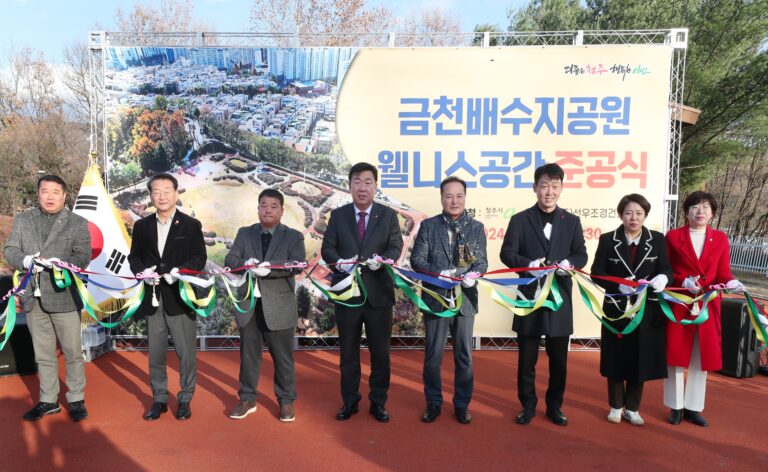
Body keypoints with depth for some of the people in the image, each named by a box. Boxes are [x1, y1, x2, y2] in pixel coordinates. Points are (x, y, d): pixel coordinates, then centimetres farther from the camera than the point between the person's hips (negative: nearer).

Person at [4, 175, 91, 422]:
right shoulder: (22, 220, 11)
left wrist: (61, 263, -26)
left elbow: (83, 256, -7)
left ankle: (76, 399, 18)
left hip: (64, 297, -3)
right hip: (34, 297, 3)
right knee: (43, 354, 15)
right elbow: (10, 250, 6)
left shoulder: (77, 223, 0)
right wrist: (25, 260, -16)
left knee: (73, 352, 4)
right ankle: (48, 400, 28)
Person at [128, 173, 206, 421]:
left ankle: (185, 399, 17)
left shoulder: (191, 225, 0)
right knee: (155, 353, 11)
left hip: (181, 297, -3)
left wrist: (180, 271, -20)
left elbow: (199, 258, -2)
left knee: (186, 352, 3)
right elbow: (134, 256, 12)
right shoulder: (142, 226, 9)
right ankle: (159, 399, 25)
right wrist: (142, 272, -9)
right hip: (153, 298, 3)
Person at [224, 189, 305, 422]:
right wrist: (246, 263, -21)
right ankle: (247, 399, 27)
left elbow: (297, 265, -14)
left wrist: (270, 268, -28)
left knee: (283, 356, 6)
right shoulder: (244, 233, 10)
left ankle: (286, 401, 20)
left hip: (279, 306, -3)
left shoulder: (293, 236, 1)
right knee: (248, 355, 13)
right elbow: (229, 260, 0)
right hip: (248, 304, 3)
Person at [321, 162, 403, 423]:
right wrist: (339, 262, -19)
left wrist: (381, 260, -25)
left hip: (379, 293, -1)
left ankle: (378, 402, 25)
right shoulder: (338, 215, 5)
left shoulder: (388, 215, 2)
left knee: (380, 351, 8)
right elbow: (327, 248, 2)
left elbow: (396, 247, -3)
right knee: (348, 352, 12)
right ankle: (349, 401, 27)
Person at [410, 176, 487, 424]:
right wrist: (439, 273, -21)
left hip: (465, 298, 1)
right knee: (432, 354, 9)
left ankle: (462, 404, 26)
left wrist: (472, 275, -22)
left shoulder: (476, 227, 4)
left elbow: (482, 261, 0)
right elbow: (417, 259, -4)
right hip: (435, 297, -1)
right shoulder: (428, 225, 1)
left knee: (464, 355, 10)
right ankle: (433, 403, 25)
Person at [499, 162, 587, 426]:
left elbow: (581, 255, 6)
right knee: (527, 358, 8)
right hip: (529, 297, -2)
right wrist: (528, 264, -24)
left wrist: (570, 263, -17)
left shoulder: (571, 221, 8)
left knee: (558, 358, 10)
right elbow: (507, 253, -6)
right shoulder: (520, 220, 1)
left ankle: (554, 406, 27)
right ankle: (528, 405, 23)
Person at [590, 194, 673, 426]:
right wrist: (618, 285, -22)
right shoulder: (608, 240, -1)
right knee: (617, 359, 6)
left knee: (640, 360, 8)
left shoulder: (658, 240, 3)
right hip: (617, 309, -1)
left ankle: (632, 408, 24)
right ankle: (616, 406, 23)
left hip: (646, 311, 1)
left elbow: (667, 269, -2)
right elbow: (596, 272, -5)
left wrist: (663, 278, -26)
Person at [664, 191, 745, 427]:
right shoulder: (672, 236, -1)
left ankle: (693, 407, 21)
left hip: (707, 307, 3)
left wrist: (732, 283, -17)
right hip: (678, 305, -3)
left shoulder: (720, 239, 6)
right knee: (676, 356, 4)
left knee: (702, 358, 9)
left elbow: (723, 273, 3)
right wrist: (684, 282, -18)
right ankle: (676, 407, 17)